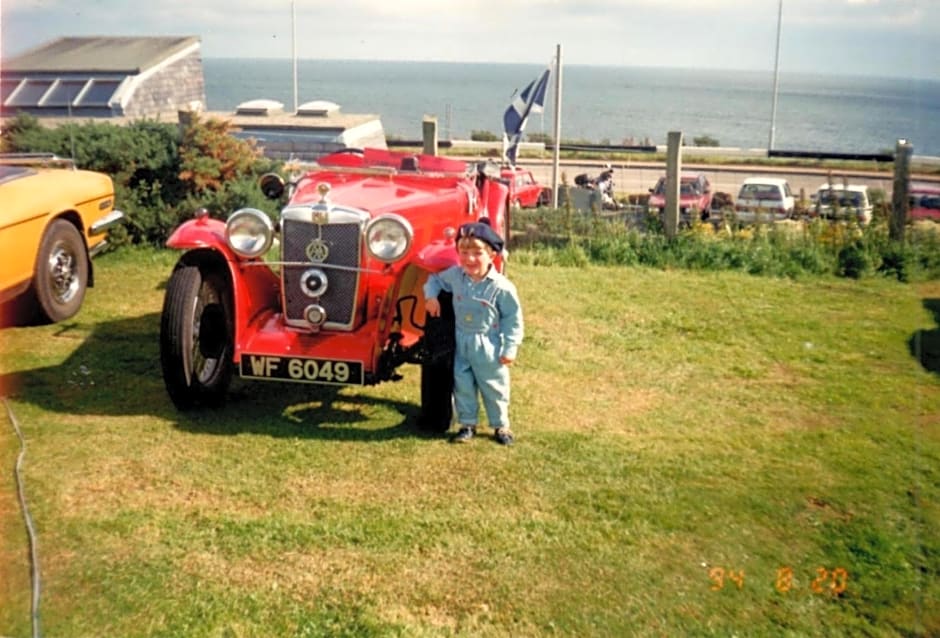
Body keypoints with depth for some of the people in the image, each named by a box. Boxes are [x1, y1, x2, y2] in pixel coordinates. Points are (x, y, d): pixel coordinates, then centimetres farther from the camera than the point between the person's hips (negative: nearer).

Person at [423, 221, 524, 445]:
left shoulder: (502, 287, -18)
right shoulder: (455, 276, -6)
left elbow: (513, 320, -10)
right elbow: (435, 279, 14)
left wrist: (510, 349, -10)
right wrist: (431, 296, -6)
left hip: (488, 347, -4)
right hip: (462, 343, 4)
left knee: (493, 388, 10)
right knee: (463, 386, 12)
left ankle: (501, 425, 27)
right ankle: (467, 424, 27)